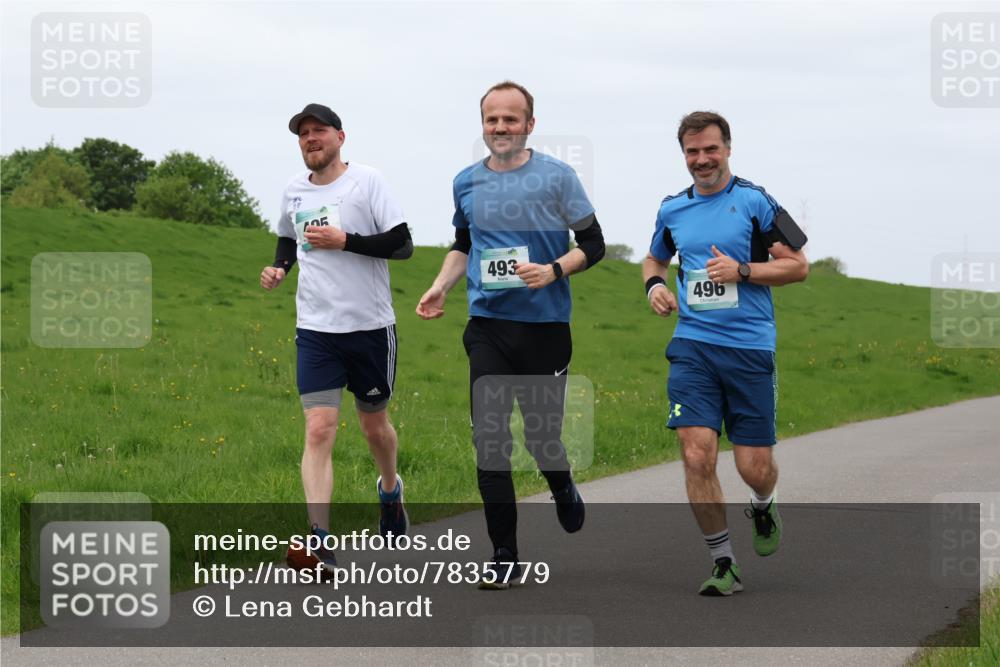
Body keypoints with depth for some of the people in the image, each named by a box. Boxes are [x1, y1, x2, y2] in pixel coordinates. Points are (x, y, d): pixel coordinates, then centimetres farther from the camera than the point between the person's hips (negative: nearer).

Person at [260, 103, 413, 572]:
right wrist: (279, 267, 6)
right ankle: (320, 544, -19)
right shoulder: (294, 190, 7)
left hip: (370, 326, -2)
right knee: (319, 430, -12)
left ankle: (390, 489, 48)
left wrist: (344, 241, -20)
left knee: (374, 424, 14)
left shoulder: (366, 181, -7)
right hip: (315, 329, 2)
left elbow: (402, 244, -12)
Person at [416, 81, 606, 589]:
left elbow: (593, 245, 1)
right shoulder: (467, 183, 9)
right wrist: (440, 286, 7)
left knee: (542, 436, 3)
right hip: (488, 326, 2)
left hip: (545, 325, -2)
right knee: (489, 439, -6)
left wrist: (554, 270, -17)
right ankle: (504, 557, 1)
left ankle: (564, 490, 40)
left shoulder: (557, 177, -2)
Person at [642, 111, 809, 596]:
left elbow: (797, 266, 0)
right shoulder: (672, 209, 11)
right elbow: (654, 259, 30)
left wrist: (741, 270, -13)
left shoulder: (754, 201, -1)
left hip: (750, 347, -2)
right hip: (692, 346, 2)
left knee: (755, 467, -1)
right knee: (697, 455, -13)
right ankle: (723, 565, 1)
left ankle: (762, 508, 37)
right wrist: (654, 285, 7)